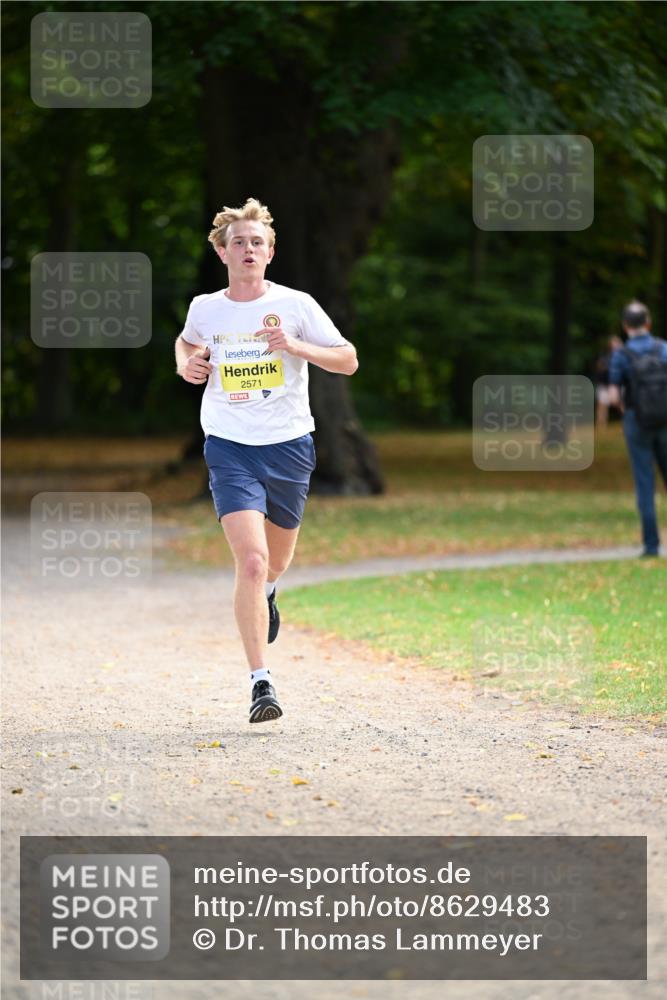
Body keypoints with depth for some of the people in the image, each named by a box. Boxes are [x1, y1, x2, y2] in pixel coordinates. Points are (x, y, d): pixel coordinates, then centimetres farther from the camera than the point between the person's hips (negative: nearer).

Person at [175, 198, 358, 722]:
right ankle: (261, 683, -16)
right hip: (230, 447, -1)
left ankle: (266, 593, 59)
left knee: (276, 559, 19)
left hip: (289, 444, 1)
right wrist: (186, 364, 3)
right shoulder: (205, 309, 2)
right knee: (251, 560, -18)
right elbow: (187, 341, 26)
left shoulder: (295, 305, -4)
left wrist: (295, 346, -17)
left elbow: (348, 360, -1)